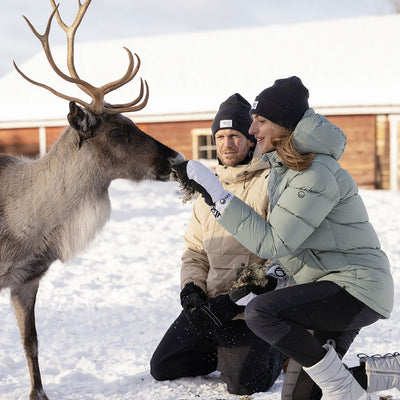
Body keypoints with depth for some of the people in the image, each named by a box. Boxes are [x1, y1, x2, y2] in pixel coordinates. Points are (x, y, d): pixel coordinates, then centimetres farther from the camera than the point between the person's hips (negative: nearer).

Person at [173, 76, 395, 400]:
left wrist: (214, 193, -26)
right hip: (329, 288, 10)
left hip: (358, 288, -10)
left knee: (261, 312, -28)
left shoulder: (316, 175, -23)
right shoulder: (282, 167, 8)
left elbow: (271, 242, -26)